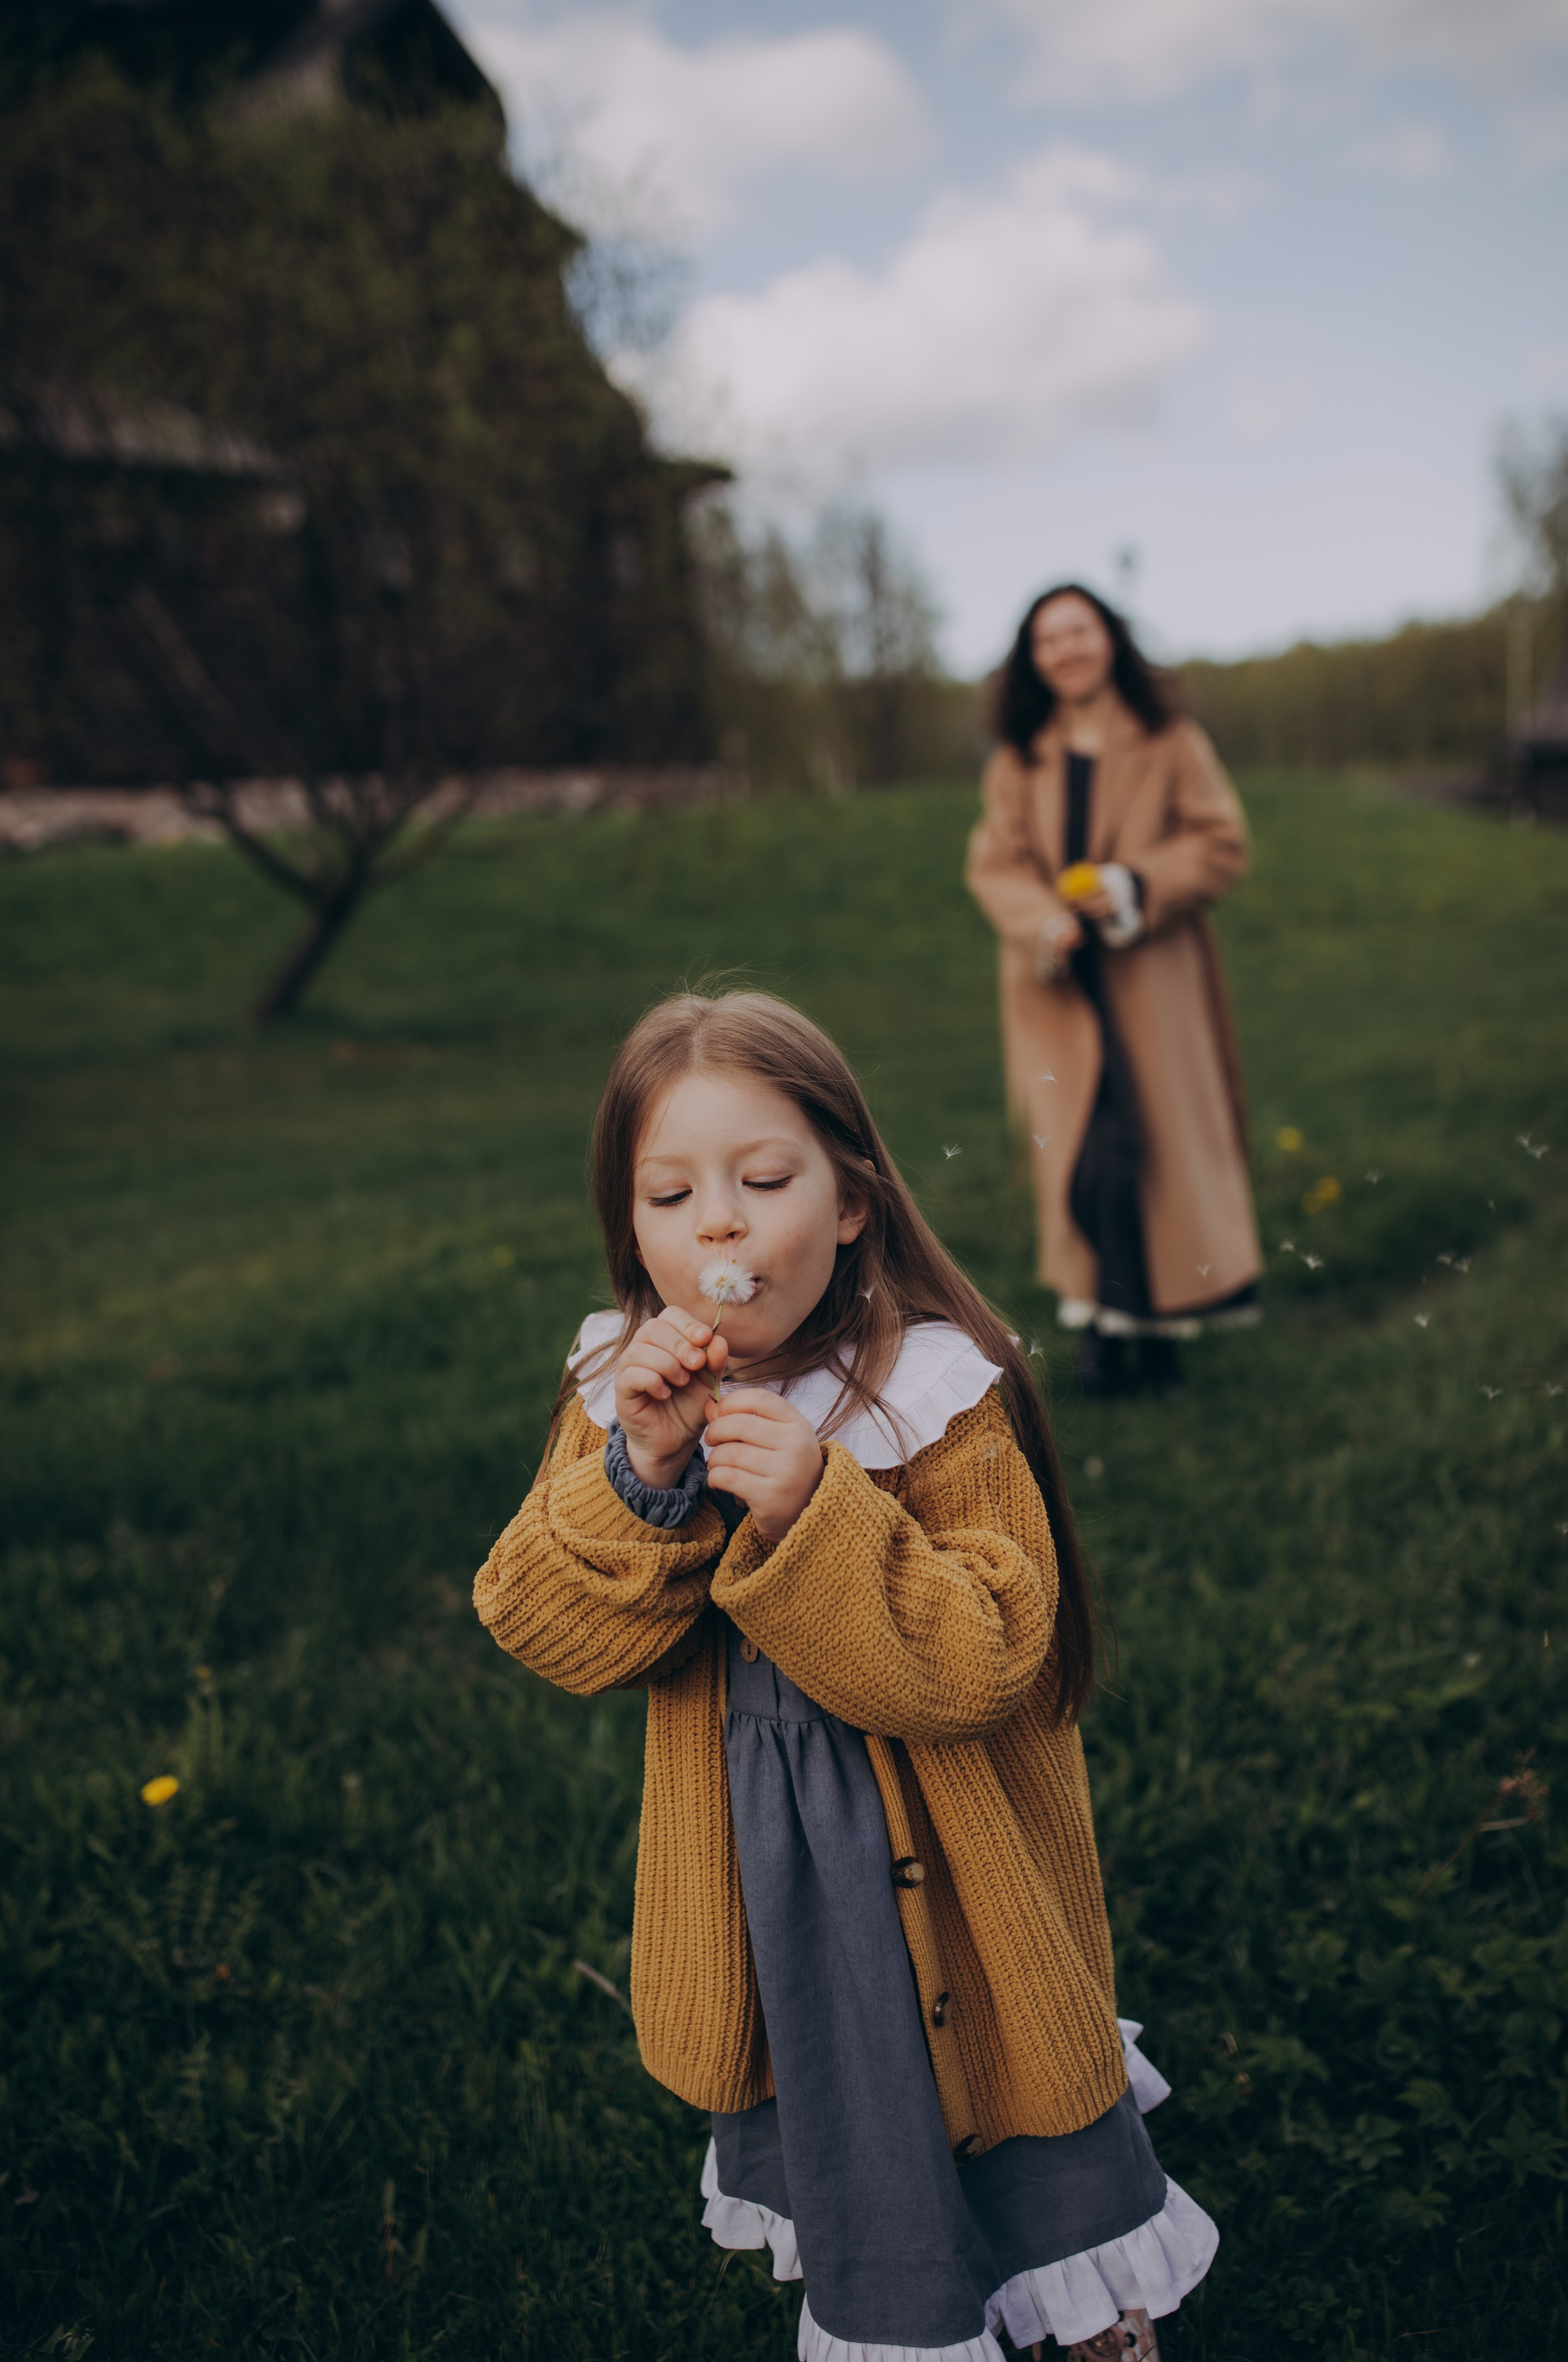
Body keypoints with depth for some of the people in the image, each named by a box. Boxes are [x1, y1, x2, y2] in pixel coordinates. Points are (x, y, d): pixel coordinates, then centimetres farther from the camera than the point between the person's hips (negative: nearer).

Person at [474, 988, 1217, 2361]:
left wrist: (811, 1516, -39)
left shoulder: (940, 1400, -22)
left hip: (941, 1872, -3)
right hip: (762, 1881, 4)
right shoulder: (619, 1394, -11)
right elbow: (547, 1631, -15)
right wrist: (639, 1475, -32)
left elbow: (983, 1657, -26)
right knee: (820, 2120, 27)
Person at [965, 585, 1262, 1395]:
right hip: (1061, 990, 1)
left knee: (1166, 1147, -3)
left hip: (1151, 985, -1)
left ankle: (1154, 1324, 12)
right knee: (1098, 1159, -7)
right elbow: (994, 864, 5)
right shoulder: (1017, 762, 11)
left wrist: (1137, 887, -16)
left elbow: (1222, 844, 0)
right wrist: (1042, 923, -15)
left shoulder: (1172, 746, 6)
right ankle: (1107, 1320, 8)